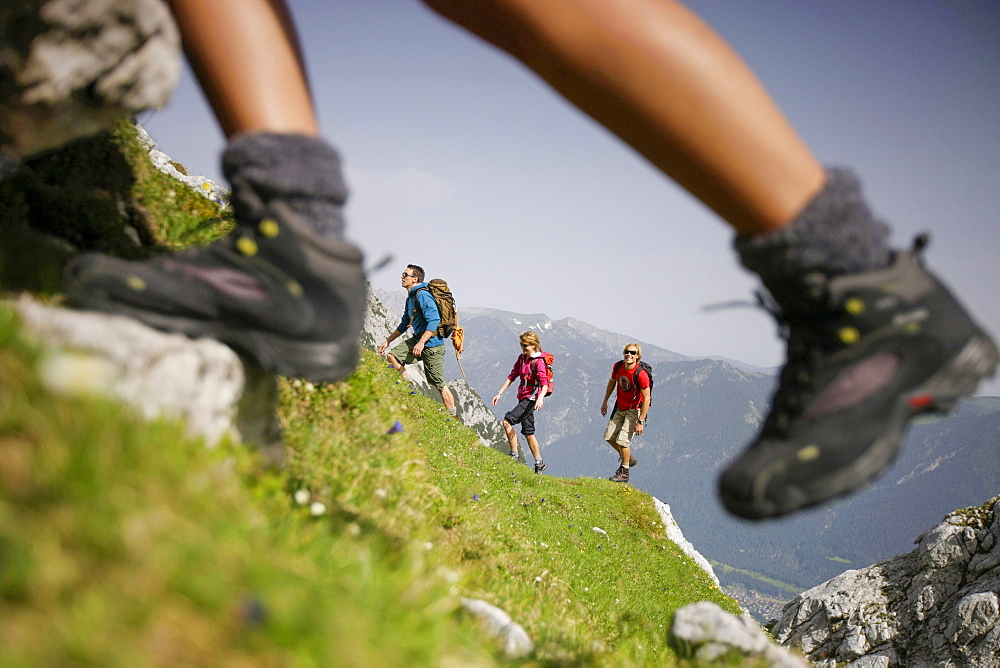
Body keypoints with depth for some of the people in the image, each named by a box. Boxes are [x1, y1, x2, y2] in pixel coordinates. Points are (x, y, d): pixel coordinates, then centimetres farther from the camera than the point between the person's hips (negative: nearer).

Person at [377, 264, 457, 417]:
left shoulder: (422, 295, -17)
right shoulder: (410, 298, 14)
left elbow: (434, 321, -26)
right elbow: (404, 324, 24)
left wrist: (421, 343, -30)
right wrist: (387, 341, 22)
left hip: (432, 344, -9)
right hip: (418, 339, 9)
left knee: (439, 384, -5)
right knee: (392, 356, 0)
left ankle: (454, 417, 2)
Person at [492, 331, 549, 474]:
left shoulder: (538, 361, -13)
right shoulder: (521, 358, 12)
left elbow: (545, 383, -22)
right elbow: (512, 376, 15)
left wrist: (540, 398, -39)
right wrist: (500, 393, 9)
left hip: (531, 399, -9)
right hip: (523, 398, 9)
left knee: (507, 421, -19)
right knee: (528, 432, 12)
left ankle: (514, 455, -13)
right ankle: (539, 463, 21)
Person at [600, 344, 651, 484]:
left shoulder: (641, 374, -27)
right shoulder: (618, 366, -8)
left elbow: (646, 399, -24)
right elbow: (612, 382, 13)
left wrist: (640, 422, -24)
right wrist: (605, 401, 17)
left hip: (634, 410, -7)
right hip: (620, 408, 7)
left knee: (622, 440, -13)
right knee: (609, 436, 8)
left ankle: (624, 473, 4)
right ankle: (628, 459, 31)